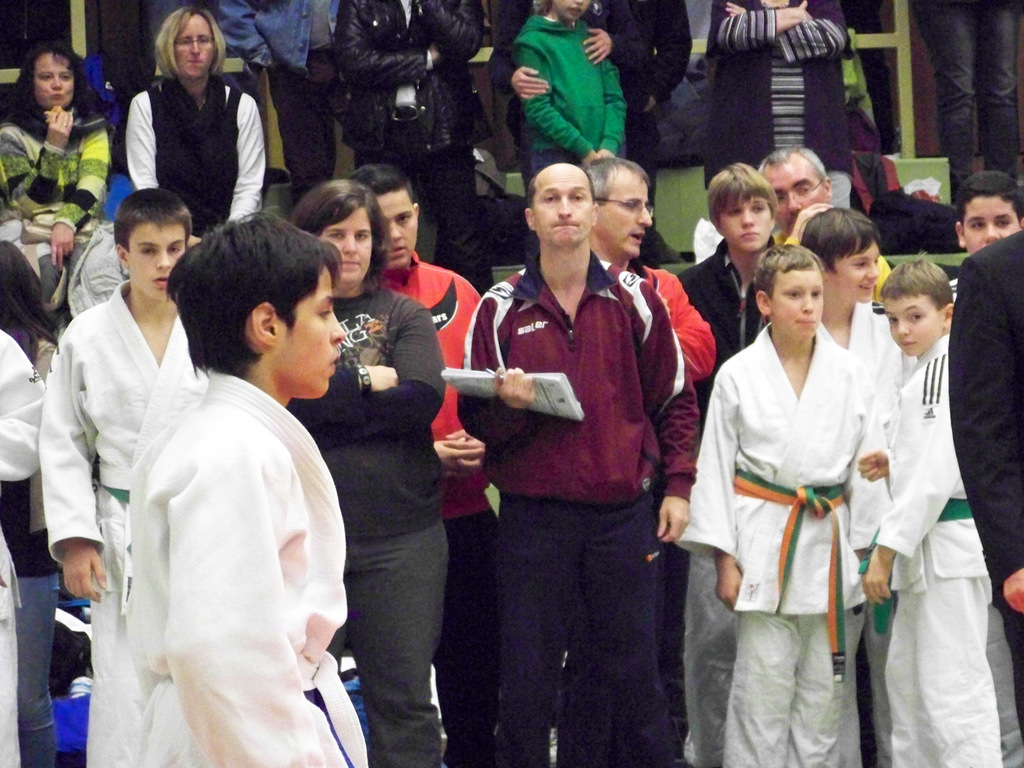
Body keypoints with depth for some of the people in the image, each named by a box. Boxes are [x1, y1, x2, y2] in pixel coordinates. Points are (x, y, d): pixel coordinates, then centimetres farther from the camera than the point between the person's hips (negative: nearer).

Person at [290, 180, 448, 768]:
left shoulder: (405, 316, 8)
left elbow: (424, 398, -8)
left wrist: (324, 405, -10)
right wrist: (364, 381, -9)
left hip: (400, 536, 0)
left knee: (404, 697, 3)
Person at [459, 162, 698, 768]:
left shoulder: (635, 299, 5)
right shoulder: (501, 309, 3)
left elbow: (674, 399, 12)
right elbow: (475, 418, 4)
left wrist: (678, 486, 5)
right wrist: (507, 405, -17)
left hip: (623, 513, 0)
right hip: (534, 517, 0)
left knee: (636, 672, 8)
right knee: (528, 679, 4)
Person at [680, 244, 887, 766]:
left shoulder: (849, 374, 4)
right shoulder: (738, 376, -2)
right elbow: (715, 468, 1)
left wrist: (866, 548, 3)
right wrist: (724, 558, -3)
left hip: (827, 539, 3)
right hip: (762, 541, -3)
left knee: (822, 689, 8)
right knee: (761, 689, -3)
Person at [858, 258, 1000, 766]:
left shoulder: (946, 372, -16)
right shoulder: (929, 369, 16)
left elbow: (936, 476, -22)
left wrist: (887, 552, -19)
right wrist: (895, 463, 8)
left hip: (950, 550, -11)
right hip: (929, 547, 11)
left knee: (952, 688, -11)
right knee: (906, 680, 19)